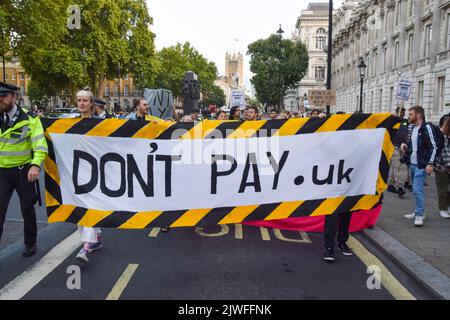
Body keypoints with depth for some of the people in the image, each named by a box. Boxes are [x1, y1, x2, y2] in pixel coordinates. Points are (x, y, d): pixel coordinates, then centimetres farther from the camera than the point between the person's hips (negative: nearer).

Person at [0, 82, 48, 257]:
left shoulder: (30, 118, -8)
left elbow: (40, 145, -16)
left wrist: (35, 165, -30)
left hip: (23, 170, -3)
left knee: (27, 209, 11)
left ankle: (30, 243, 30)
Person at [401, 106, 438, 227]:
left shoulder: (426, 128, -12)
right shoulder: (410, 127, 10)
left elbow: (434, 147, -12)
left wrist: (430, 163, -18)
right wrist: (404, 144, 3)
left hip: (421, 165, -8)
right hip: (412, 164, 8)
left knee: (417, 189, -11)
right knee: (416, 189, 14)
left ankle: (419, 215, -1)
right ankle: (419, 212, 25)